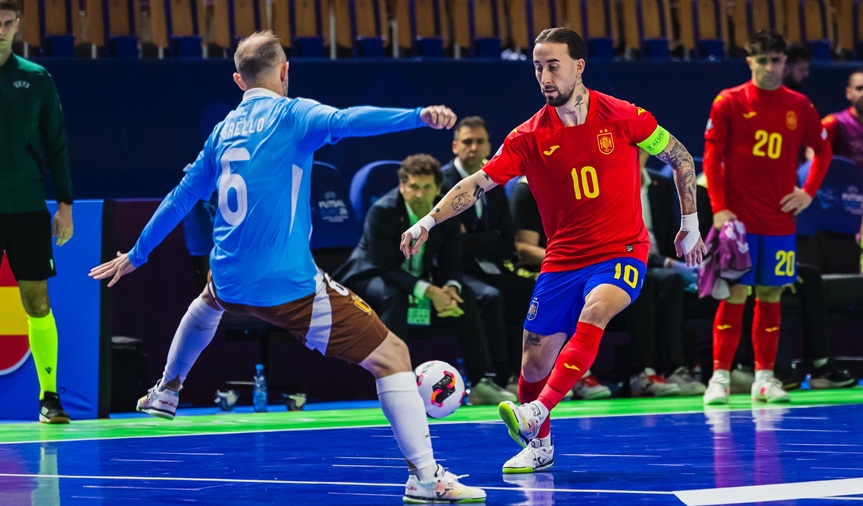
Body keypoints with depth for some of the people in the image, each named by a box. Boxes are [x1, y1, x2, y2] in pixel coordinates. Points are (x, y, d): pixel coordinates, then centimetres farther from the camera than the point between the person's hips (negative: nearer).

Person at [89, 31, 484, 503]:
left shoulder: (224, 131, 13)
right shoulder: (291, 114, -7)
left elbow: (180, 198, 22)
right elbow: (342, 121, -29)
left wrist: (136, 254, 35)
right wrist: (418, 115, -42)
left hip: (230, 281, 7)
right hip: (288, 285, -7)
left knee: (207, 302, 44)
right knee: (391, 355, -6)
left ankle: (165, 393, 61)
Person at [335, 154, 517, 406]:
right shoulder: (382, 212, -26)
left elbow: (451, 263, -3)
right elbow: (385, 268, -29)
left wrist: (450, 288, -28)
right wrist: (429, 291, -38)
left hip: (418, 278, 6)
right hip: (372, 279, -6)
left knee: (465, 295, -14)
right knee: (394, 296, -37)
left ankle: (482, 382, -9)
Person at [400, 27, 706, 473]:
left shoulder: (622, 117, -7)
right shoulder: (530, 137, -3)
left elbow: (680, 159, 6)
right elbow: (478, 183, -8)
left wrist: (690, 224, 8)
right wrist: (428, 222, -20)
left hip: (621, 252, -3)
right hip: (562, 261, 3)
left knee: (594, 311, -34)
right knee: (535, 361, 0)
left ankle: (536, 414, -38)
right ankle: (539, 447, 26)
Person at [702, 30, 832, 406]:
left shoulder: (799, 106, 6)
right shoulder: (729, 103, -3)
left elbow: (822, 150, 17)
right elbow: (712, 157, -4)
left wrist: (809, 191, 4)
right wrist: (719, 208, -11)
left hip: (779, 222, 3)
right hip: (738, 220, -3)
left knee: (770, 297, 5)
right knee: (735, 295, -5)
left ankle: (765, 377, 10)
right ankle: (720, 377, -1)